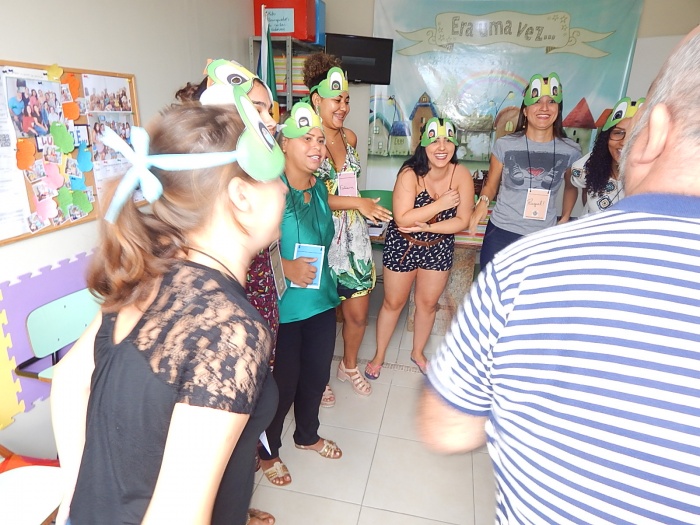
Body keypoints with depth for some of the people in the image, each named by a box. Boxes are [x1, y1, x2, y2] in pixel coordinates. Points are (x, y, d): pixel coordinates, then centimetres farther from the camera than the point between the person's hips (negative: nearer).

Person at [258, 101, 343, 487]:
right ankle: (267, 451, 35)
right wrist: (287, 268, -25)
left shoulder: (320, 188, 6)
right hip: (283, 306, -7)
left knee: (317, 373, 20)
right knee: (283, 382, 8)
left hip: (321, 300, 7)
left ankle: (307, 435, 47)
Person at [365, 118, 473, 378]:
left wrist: (426, 226, -24)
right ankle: (379, 355, 34)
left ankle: (418, 352, 44)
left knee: (428, 303, 18)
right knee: (393, 303, 12)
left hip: (439, 248, 3)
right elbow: (402, 219, -31)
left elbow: (462, 220, -14)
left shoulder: (462, 175, -15)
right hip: (402, 246, -3)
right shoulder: (410, 174, -23)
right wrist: (441, 204, -28)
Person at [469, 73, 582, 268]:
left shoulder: (571, 151, -1)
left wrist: (566, 217, 9)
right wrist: (483, 201, -18)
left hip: (544, 237, 2)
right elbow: (491, 185, 2)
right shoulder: (504, 145, -7)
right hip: (501, 233, -1)